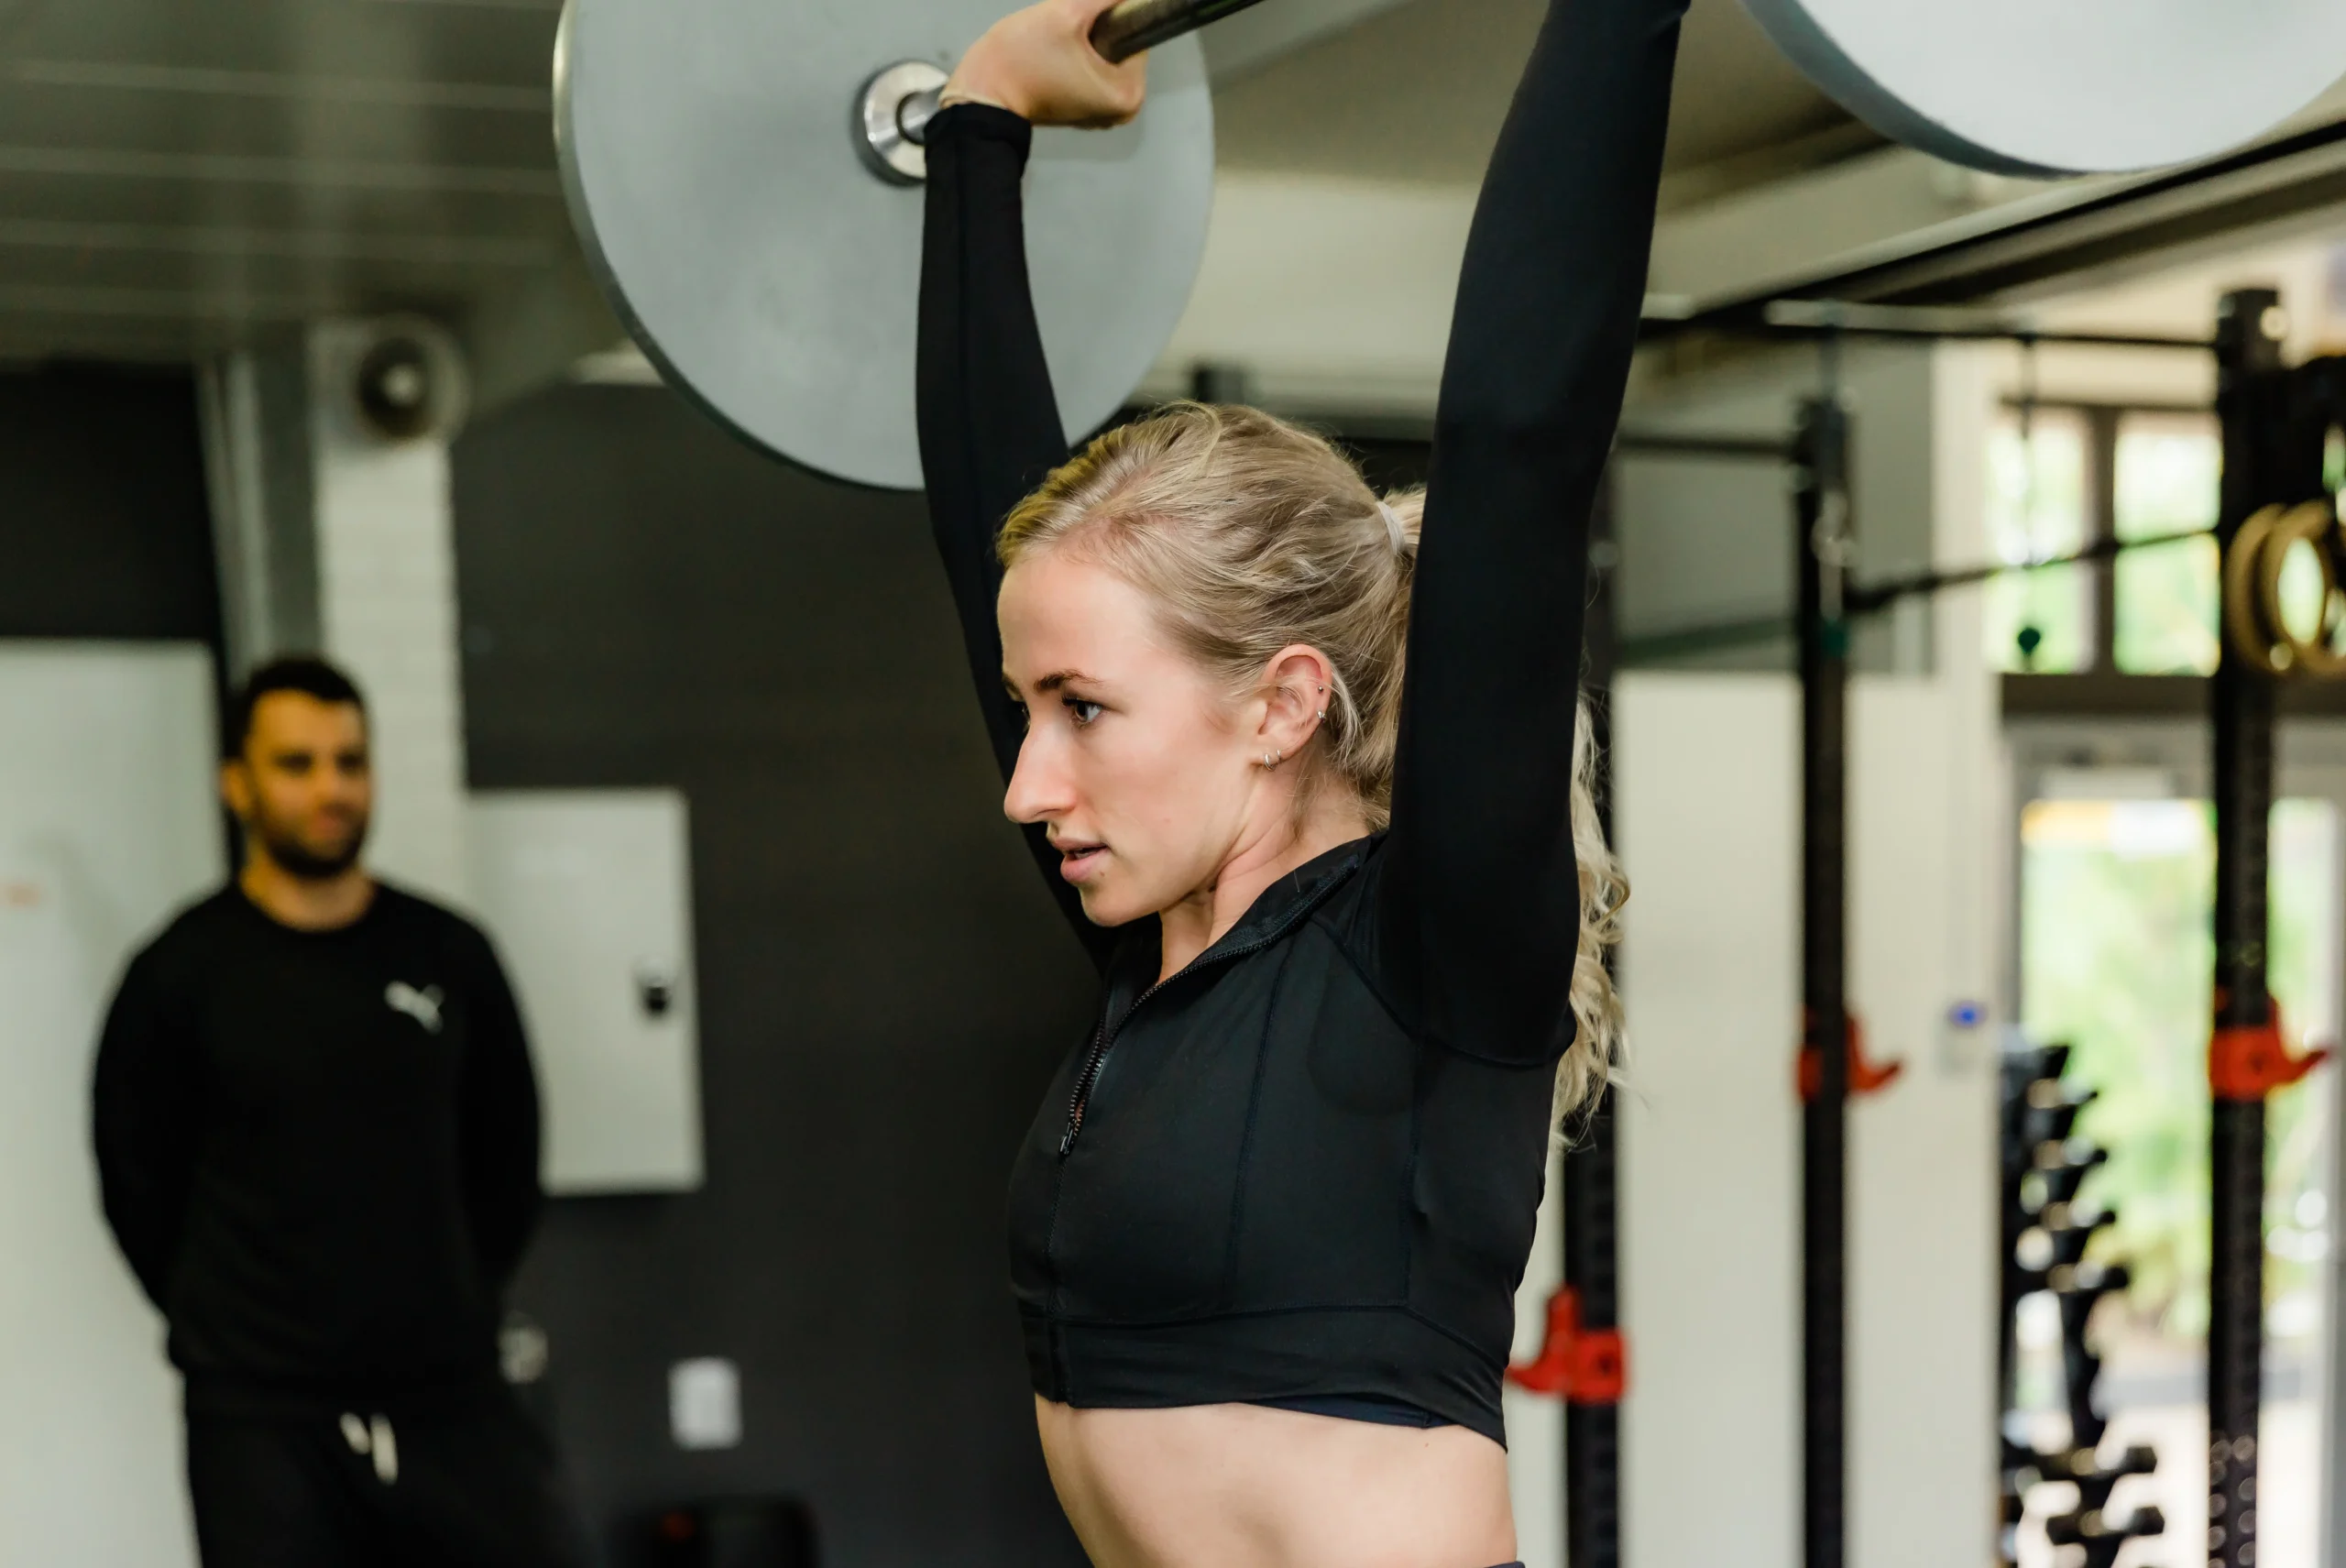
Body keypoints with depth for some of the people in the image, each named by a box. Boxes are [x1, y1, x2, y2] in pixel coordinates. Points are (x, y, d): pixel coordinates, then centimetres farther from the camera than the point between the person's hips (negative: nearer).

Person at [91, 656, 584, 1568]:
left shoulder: (448, 956, 4)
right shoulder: (181, 975, -4)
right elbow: (139, 1188, 3)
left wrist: (452, 1310, 12)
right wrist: (234, 1330, 7)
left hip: (449, 1393, 3)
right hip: (263, 1420, -3)